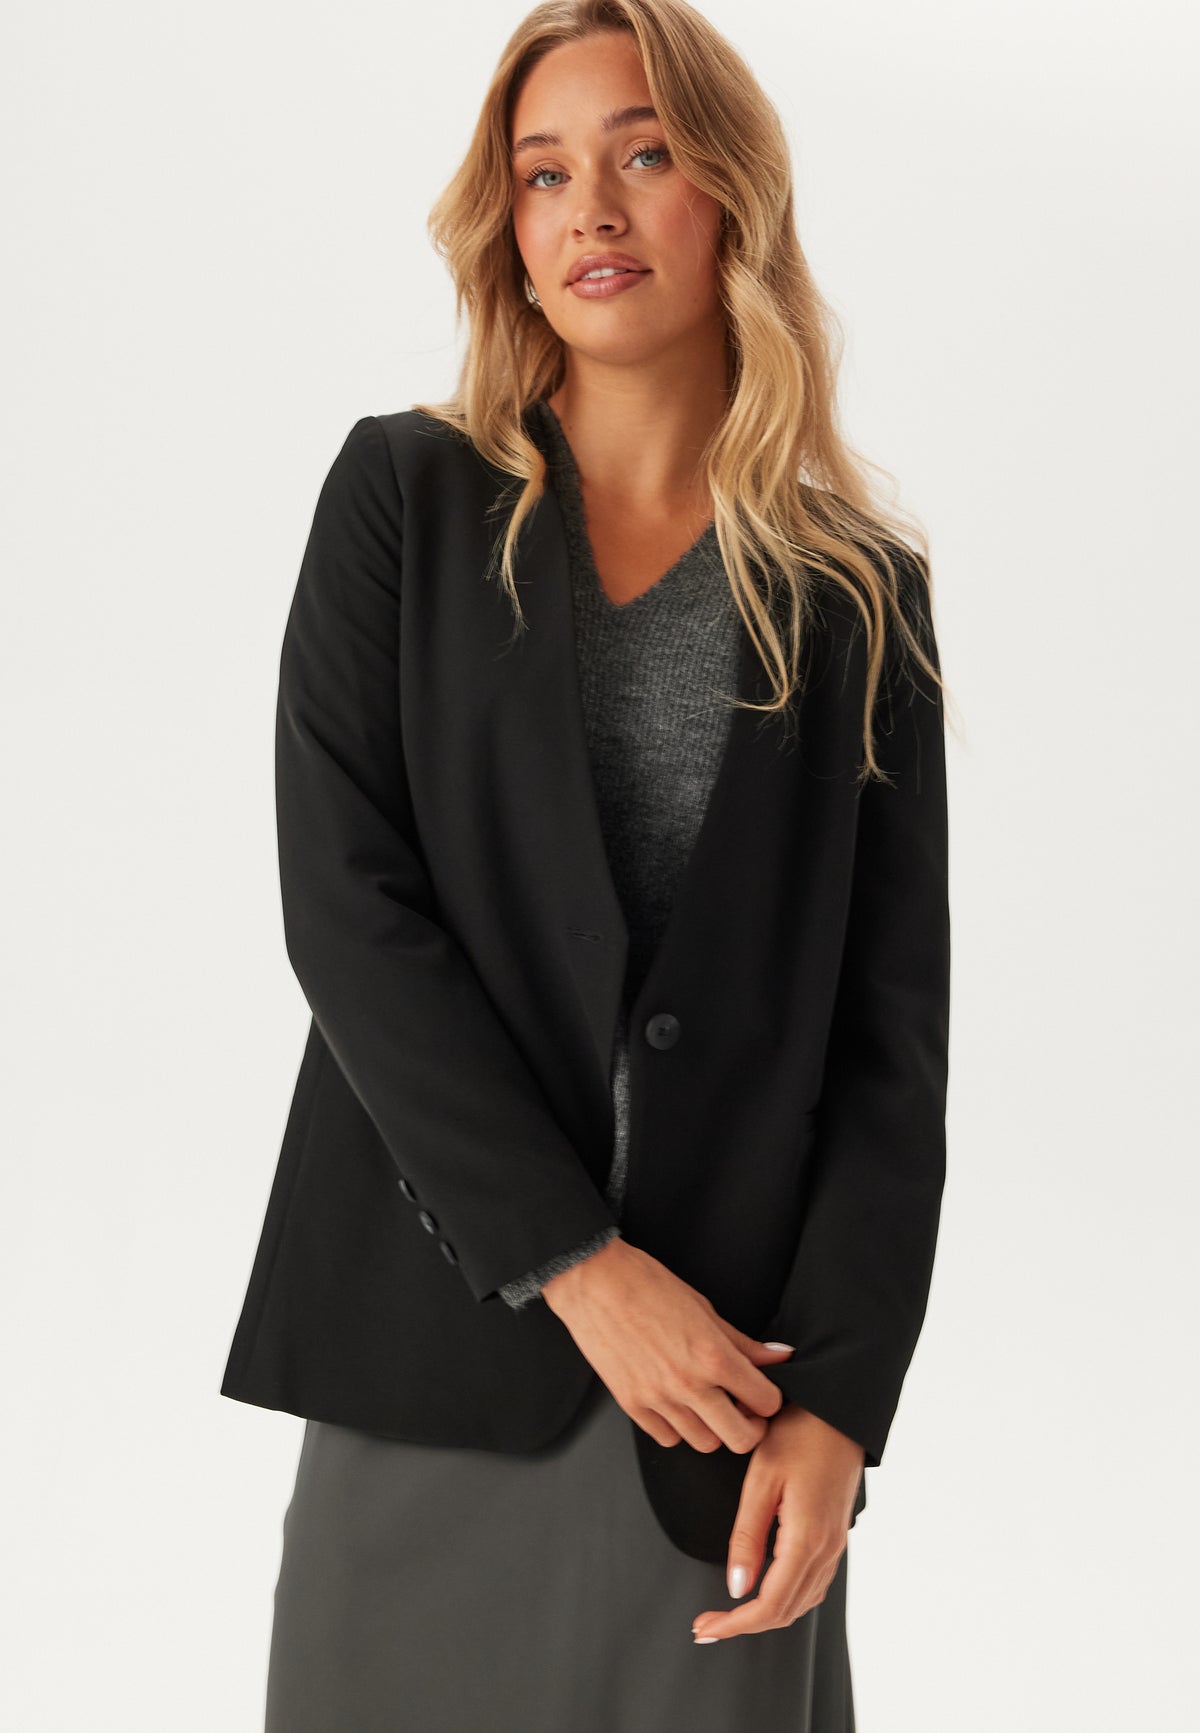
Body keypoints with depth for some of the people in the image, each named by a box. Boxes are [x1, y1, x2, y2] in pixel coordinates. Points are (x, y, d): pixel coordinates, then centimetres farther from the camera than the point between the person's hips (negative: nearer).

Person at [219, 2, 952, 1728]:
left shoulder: (861, 593, 5)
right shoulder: (406, 497, 3)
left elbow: (892, 1021, 3)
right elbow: (345, 902, -7)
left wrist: (840, 1395, -8)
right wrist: (578, 1264, -13)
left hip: (733, 1351, 1)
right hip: (443, 1325, 0)